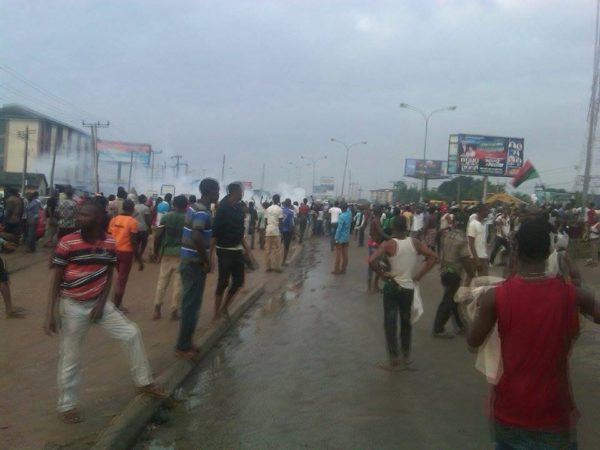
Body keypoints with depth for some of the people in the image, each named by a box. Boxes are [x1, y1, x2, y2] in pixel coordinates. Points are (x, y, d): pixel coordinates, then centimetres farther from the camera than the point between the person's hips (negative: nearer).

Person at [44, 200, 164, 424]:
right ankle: (66, 406, 23)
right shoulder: (67, 243, -17)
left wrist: (101, 303, -6)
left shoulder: (110, 243, -6)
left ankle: (144, 382, 18)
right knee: (70, 358, 5)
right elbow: (55, 279, -12)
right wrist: (50, 313, -15)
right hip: (73, 306, -4)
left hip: (98, 302, 4)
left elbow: (108, 276, 4)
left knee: (131, 333, 2)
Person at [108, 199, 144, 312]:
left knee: (120, 277, 24)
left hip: (115, 251, 6)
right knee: (122, 280, 6)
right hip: (126, 253, -5)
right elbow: (134, 242, -14)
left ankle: (115, 302, 24)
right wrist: (139, 260, -10)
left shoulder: (114, 219, 4)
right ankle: (117, 305, 11)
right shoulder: (132, 221, -12)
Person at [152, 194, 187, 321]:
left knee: (162, 281, 11)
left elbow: (158, 236, -2)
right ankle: (174, 311, 8)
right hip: (182, 254, -2)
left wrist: (156, 251, 8)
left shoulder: (166, 217, 1)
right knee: (178, 283, 5)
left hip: (167, 252, 2)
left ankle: (157, 310, 10)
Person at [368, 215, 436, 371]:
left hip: (392, 287, -4)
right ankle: (406, 357, 29)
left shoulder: (388, 244, -13)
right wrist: (419, 275, -1)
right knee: (406, 321, 18)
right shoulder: (415, 242, -2)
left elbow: (371, 260, -26)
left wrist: (382, 273, -11)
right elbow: (432, 257, -3)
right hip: (409, 288, 4)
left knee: (390, 323, 5)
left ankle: (394, 360, 7)